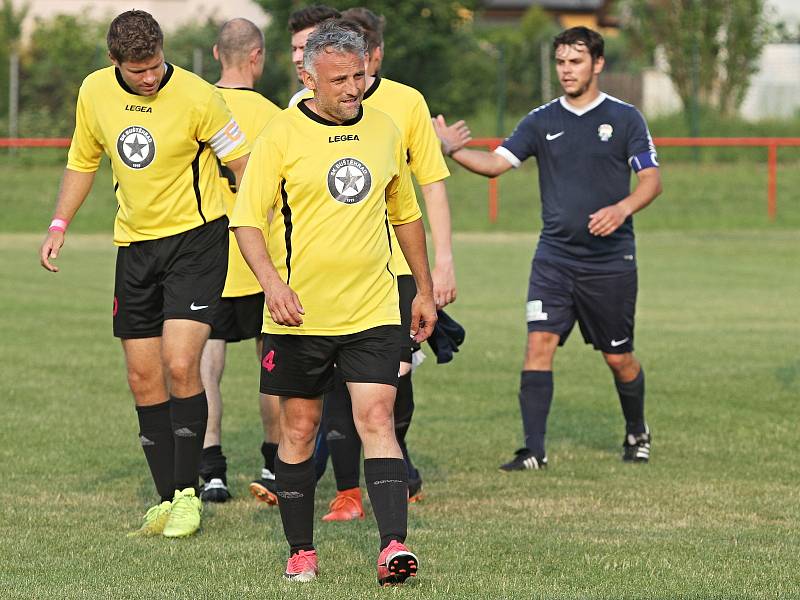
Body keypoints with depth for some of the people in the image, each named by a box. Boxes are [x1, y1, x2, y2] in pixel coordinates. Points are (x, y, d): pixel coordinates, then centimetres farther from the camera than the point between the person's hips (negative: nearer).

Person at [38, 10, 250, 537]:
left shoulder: (196, 97, -16)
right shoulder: (95, 92, -1)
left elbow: (243, 161, -9)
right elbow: (84, 161, 16)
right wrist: (60, 225, 10)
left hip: (195, 239, -5)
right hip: (134, 244, 5)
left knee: (180, 365, -16)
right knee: (143, 379, 4)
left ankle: (188, 494, -4)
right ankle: (167, 499, 13)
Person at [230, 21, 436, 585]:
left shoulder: (384, 130, 7)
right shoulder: (281, 135, -5)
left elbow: (406, 213, 20)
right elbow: (247, 219, -7)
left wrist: (424, 290, 21)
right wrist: (271, 280, -23)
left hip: (373, 311, 2)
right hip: (300, 313, -2)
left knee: (377, 420, -11)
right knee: (300, 428, 6)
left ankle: (395, 544, -19)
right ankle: (301, 551, 17)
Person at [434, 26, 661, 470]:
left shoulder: (624, 118, -2)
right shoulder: (542, 121, 5)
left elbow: (651, 179, -3)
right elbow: (496, 163, -2)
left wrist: (622, 208, -23)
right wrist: (454, 151, -21)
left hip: (610, 259, -2)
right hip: (554, 257, 2)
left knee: (618, 358, 7)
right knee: (539, 343, -12)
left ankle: (637, 434, 33)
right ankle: (533, 451, -11)